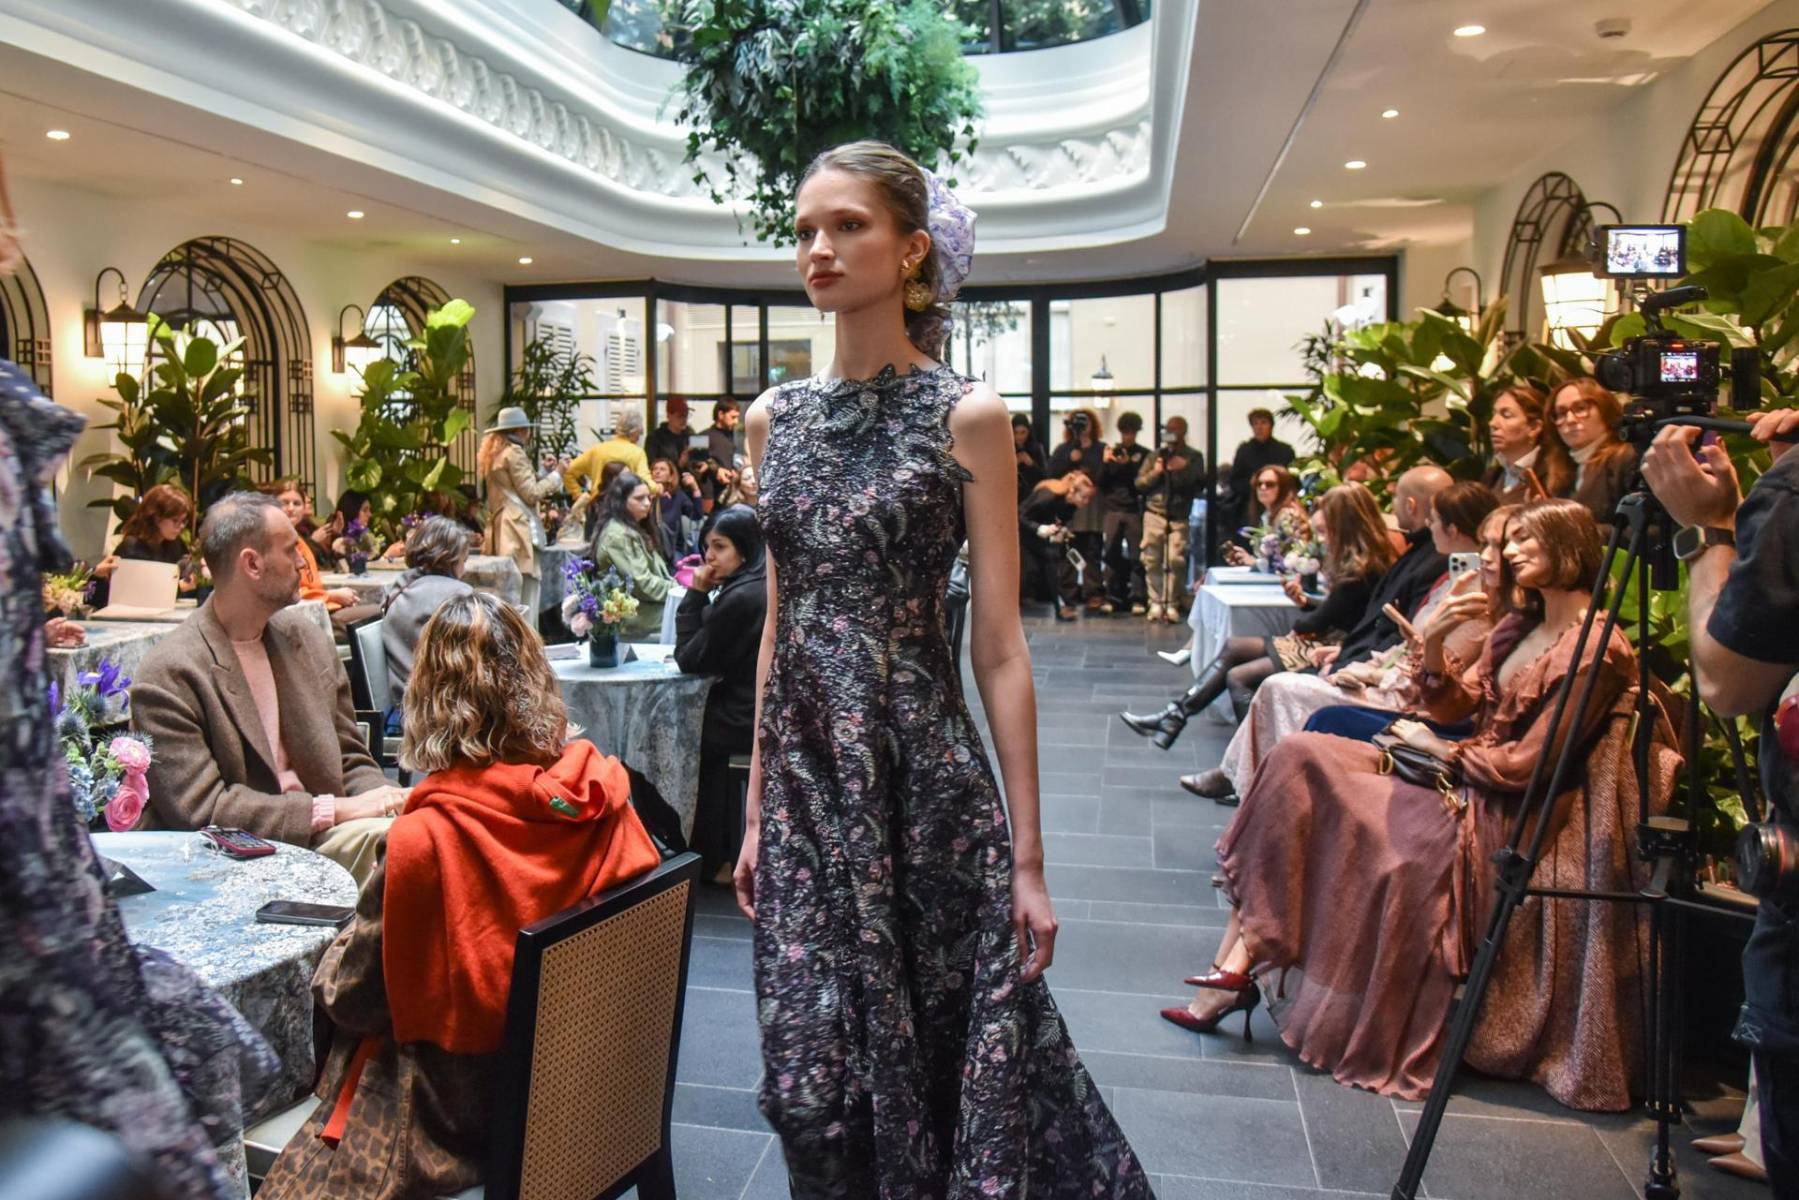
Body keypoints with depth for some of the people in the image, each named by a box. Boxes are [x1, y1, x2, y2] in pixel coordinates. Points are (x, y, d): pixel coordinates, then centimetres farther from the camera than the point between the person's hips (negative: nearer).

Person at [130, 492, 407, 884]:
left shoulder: (309, 641, 10)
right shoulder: (168, 675, -9)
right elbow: (200, 810, -14)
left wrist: (386, 798, -7)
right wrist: (332, 811, -17)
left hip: (321, 837, 7)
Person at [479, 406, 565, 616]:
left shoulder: (493, 453, 19)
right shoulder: (514, 453, -9)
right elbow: (531, 493, -10)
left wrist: (544, 475, 21)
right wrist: (556, 475, 1)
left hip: (500, 528, 10)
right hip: (518, 529, -9)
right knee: (526, 593, -9)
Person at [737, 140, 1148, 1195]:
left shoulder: (967, 416, -5)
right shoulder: (775, 419, 8)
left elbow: (1001, 649, -7)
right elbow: (779, 627, 12)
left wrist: (1028, 857, -9)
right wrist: (757, 809, 11)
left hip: (926, 772, -4)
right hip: (806, 778, 4)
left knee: (955, 1060, 7)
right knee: (816, 1086, 8)